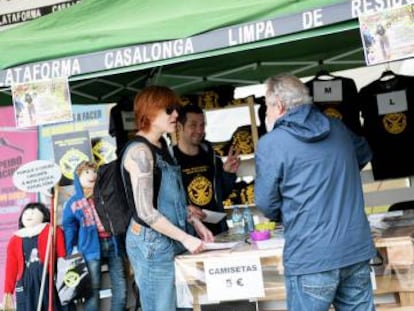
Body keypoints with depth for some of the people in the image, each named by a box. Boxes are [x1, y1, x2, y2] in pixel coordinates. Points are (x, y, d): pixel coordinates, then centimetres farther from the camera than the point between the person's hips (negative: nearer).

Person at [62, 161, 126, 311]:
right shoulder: (73, 203, 4)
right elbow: (69, 229, 5)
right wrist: (71, 254, -1)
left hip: (112, 243, 3)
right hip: (91, 247, -2)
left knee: (120, 287, 1)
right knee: (92, 290, -4)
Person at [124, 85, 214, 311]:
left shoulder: (161, 146, 12)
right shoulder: (140, 151, -16)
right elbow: (146, 212, -19)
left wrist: (194, 223, 10)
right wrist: (185, 238, -16)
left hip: (167, 240, 9)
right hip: (151, 242, -9)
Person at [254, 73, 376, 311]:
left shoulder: (271, 144, -8)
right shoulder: (338, 129, 9)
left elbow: (267, 204, -3)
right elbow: (364, 154, 29)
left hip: (311, 258, -5)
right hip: (357, 249, 5)